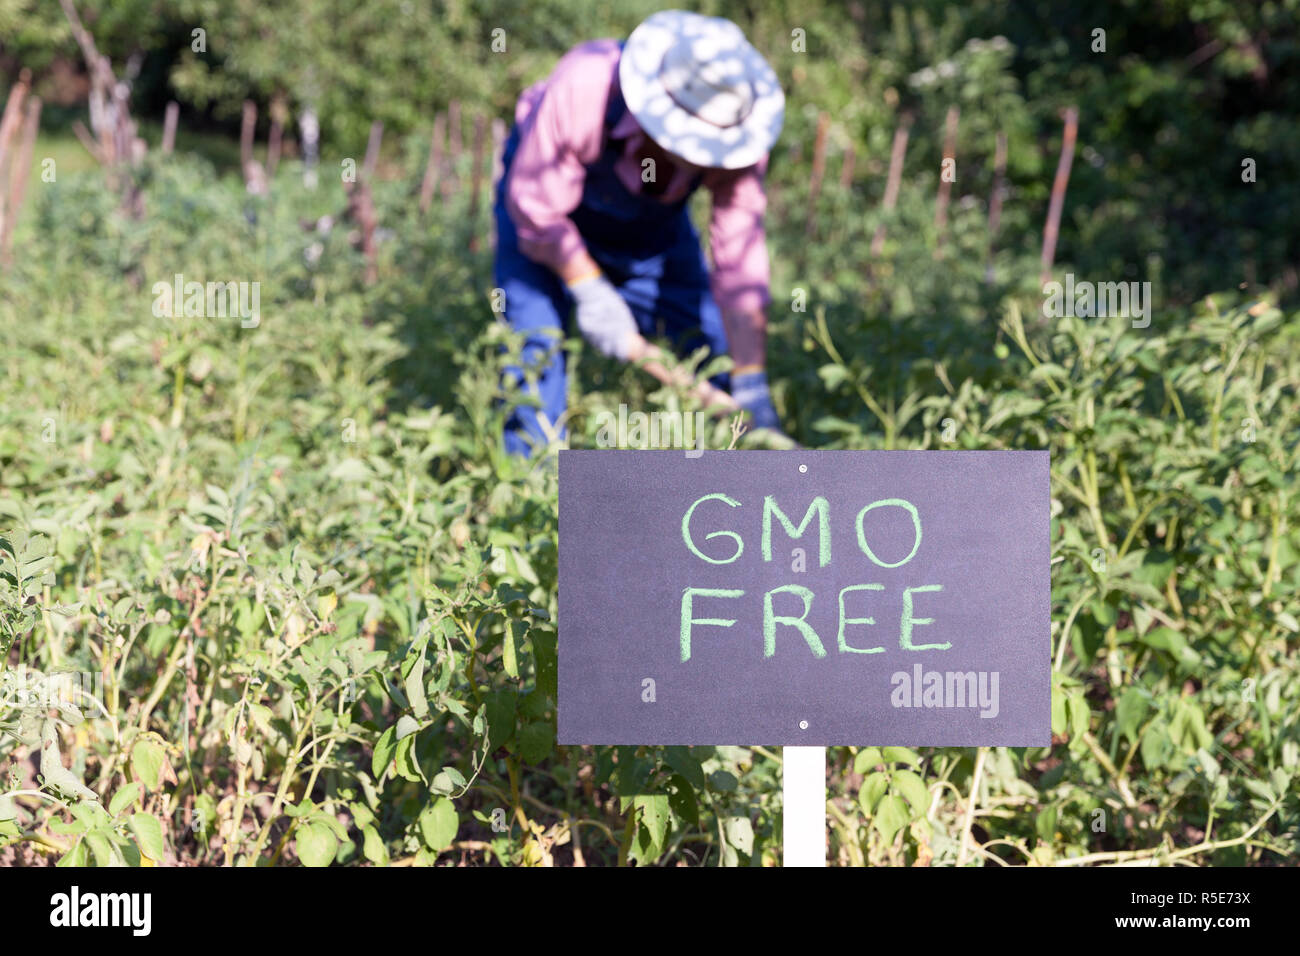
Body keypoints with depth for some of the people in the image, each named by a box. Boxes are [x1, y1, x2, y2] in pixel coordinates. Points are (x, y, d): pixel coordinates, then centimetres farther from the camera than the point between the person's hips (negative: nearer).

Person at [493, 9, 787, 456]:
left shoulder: (736, 132, -32)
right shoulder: (582, 88, -41)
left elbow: (739, 264, -29)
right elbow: (535, 206, -26)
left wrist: (752, 387, -33)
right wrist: (590, 290, -28)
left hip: (655, 221, 3)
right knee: (534, 345, -17)